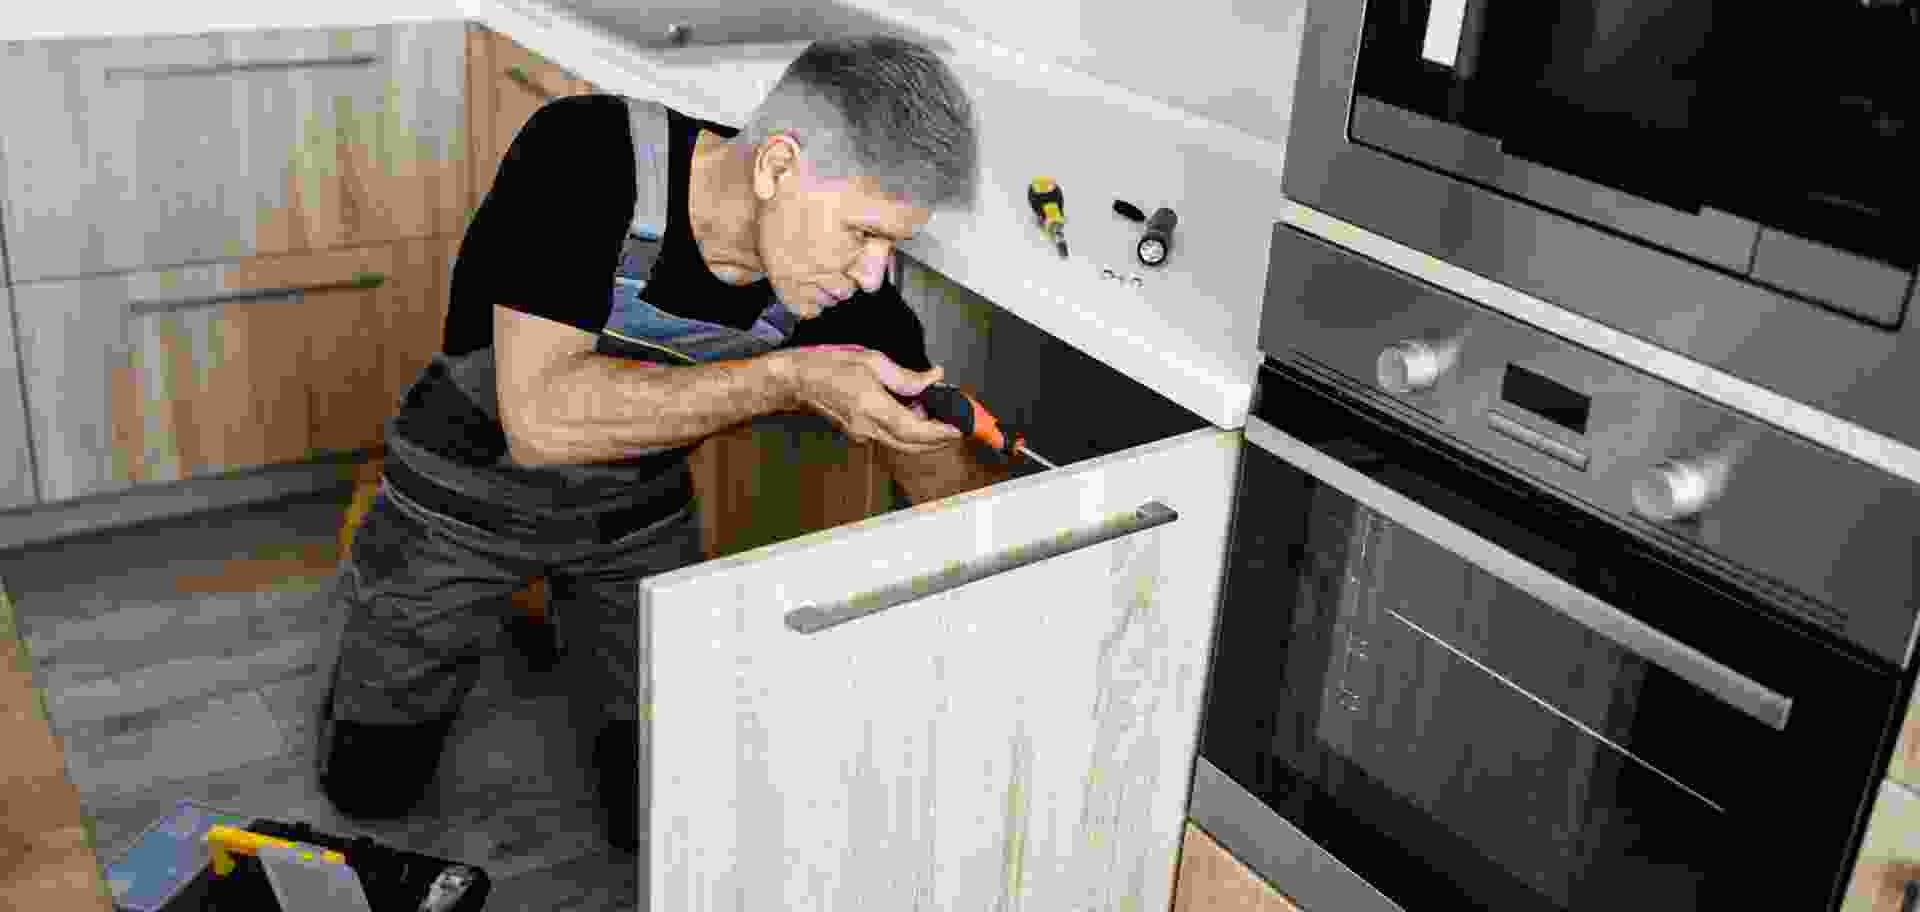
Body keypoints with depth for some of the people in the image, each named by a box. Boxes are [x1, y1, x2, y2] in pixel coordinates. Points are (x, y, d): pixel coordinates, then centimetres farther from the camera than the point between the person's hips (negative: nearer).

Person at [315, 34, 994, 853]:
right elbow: (541, 417, -42)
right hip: (469, 490, -2)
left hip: (642, 509, 3)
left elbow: (950, 484, -13)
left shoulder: (844, 281, -24)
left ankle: (580, 616, 28)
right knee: (370, 785, 12)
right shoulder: (586, 154, -36)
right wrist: (790, 379, -47)